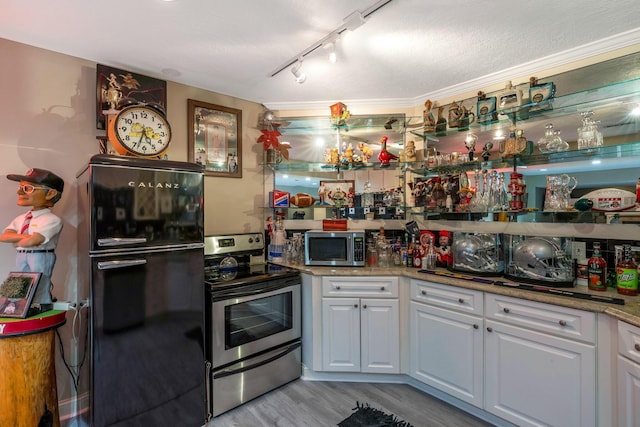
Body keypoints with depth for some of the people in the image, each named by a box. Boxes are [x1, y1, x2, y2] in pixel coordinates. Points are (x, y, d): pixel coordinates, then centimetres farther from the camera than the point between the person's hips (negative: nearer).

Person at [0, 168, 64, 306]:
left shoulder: (52, 220, -17)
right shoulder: (20, 218, 10)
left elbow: (32, 241, -25)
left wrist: (17, 242, -4)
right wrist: (25, 236, -16)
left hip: (40, 258, -8)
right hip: (21, 258, 8)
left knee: (40, 296, -1)